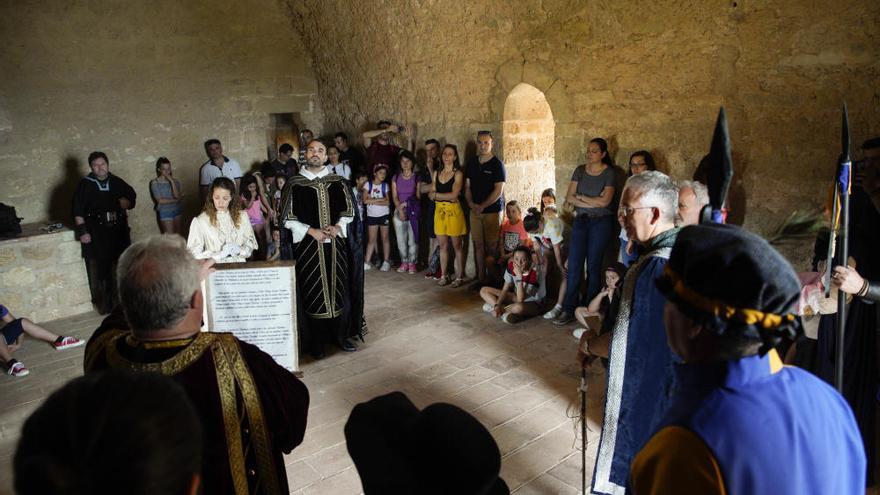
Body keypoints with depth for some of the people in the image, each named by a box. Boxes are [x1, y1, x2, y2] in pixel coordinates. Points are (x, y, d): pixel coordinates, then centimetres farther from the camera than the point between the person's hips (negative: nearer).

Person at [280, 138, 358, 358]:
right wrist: (311, 231, -13)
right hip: (307, 246, -2)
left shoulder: (337, 182, 5)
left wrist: (337, 227, -8)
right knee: (313, 292, 2)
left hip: (335, 244, 2)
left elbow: (349, 210, 10)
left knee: (337, 288, 8)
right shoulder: (294, 184, -2)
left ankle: (340, 335, 21)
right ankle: (316, 342, 13)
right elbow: (288, 218, -2)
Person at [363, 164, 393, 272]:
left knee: (385, 238, 5)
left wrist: (372, 201, -13)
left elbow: (387, 202, -7)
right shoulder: (368, 184, -2)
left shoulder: (385, 185, 1)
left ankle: (386, 262, 11)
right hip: (371, 215, 0)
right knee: (371, 239, 3)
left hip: (384, 215, 0)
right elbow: (365, 200, -12)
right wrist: (380, 199, -12)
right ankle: (367, 262, 6)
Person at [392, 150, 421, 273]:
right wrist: (400, 209, -10)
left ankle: (412, 263, 6)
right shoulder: (396, 178, 9)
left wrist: (408, 205, -12)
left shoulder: (416, 178, 3)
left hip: (413, 212, -2)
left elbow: (418, 196, 0)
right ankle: (404, 262, 13)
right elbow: (394, 197, 3)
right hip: (399, 211, 2)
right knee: (401, 239, 2)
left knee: (413, 239, -4)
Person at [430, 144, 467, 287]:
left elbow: (454, 195, -15)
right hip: (439, 211, 5)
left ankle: (459, 277, 10)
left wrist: (436, 194, -7)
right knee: (442, 245, 8)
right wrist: (445, 196, -12)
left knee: (456, 246, 2)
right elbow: (431, 194, 6)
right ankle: (444, 275, 17)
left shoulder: (458, 174, -5)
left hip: (453, 211, -4)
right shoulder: (437, 173, 10)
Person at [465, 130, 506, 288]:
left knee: (491, 246, -3)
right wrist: (471, 203, -4)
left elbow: (498, 191, -11)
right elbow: (467, 186, 13)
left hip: (492, 211, -5)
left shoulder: (497, 164, -5)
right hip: (475, 210, 5)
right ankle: (481, 278, 13)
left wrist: (482, 206, -14)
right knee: (478, 245, 6)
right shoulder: (472, 163, 10)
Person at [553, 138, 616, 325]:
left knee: (593, 265, 2)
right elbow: (569, 197, 0)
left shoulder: (609, 173, -3)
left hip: (601, 222, -3)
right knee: (574, 265, -2)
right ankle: (568, 309, 1)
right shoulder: (580, 170, 8)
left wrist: (581, 197, -5)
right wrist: (593, 202, -10)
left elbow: (604, 201, -14)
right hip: (581, 221, 3)